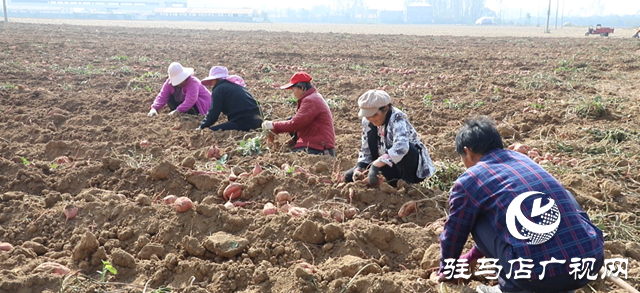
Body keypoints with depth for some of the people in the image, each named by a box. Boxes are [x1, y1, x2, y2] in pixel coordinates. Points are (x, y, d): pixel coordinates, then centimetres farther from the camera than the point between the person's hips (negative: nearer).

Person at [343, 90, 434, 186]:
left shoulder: (397, 119, -23)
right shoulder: (367, 122, -3)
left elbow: (401, 147, -42)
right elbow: (366, 150, 4)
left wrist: (375, 165, -45)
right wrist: (359, 168, -15)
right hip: (390, 167, 7)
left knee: (403, 151, -40)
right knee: (349, 176, -6)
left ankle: (407, 183, -14)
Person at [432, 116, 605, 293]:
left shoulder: (467, 182, 5)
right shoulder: (521, 159, 23)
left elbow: (453, 234, 19)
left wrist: (445, 271, 41)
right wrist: (473, 256, 50)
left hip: (538, 276, -4)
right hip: (592, 259, 5)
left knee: (480, 222, 17)